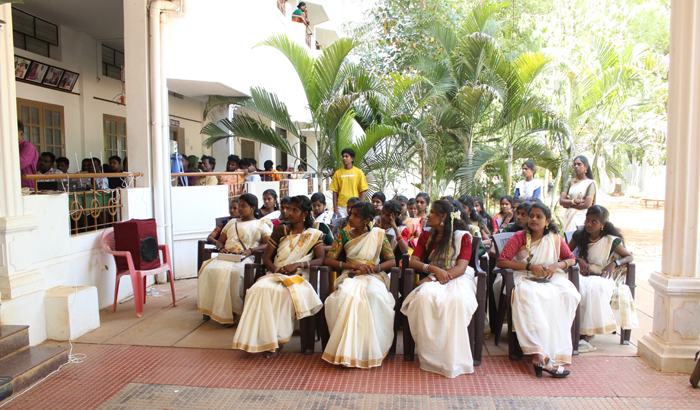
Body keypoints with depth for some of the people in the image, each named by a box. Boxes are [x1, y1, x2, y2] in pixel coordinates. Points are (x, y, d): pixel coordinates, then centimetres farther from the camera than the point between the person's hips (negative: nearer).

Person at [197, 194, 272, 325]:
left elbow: (268, 244, -1)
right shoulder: (232, 222, 31)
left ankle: (231, 312, -28)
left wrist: (250, 250, -16)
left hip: (246, 259, -5)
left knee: (231, 271, -36)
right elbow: (220, 241, 27)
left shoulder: (261, 224, 14)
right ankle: (209, 308, -19)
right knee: (209, 269, -26)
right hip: (226, 256, 5)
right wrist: (221, 248, 2)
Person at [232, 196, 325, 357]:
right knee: (258, 289, -30)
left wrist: (298, 264, -16)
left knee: (280, 292, -35)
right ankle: (264, 339, -25)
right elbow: (266, 257, 12)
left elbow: (321, 259, -3)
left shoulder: (314, 234, 9)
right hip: (275, 274, 3)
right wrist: (277, 270, -9)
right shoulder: (280, 231, 16)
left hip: (298, 277, -3)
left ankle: (278, 339, -22)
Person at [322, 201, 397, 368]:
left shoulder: (378, 234, 10)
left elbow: (392, 261, 7)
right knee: (347, 295, -35)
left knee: (374, 295, -36)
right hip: (350, 276, 1)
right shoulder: (343, 235, 13)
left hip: (373, 276, -1)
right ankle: (347, 350, -26)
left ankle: (372, 349, -25)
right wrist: (353, 265, -9)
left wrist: (371, 268, -11)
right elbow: (328, 260, 4)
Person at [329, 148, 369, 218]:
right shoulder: (338, 173, 7)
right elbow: (335, 192, 6)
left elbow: (362, 192, 3)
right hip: (341, 207, 1)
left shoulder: (359, 172, 4)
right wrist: (335, 209, -1)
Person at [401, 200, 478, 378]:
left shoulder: (462, 236, 5)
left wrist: (432, 278, -18)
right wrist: (434, 269, -14)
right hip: (434, 279, 3)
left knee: (456, 299, -39)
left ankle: (453, 359, -28)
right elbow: (413, 261, 6)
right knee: (424, 295, -34)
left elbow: (461, 268, -6)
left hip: (458, 278, -3)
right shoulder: (426, 236, 18)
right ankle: (431, 355, -26)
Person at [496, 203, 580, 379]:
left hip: (552, 278, 3)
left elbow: (571, 259, 17)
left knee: (568, 294, -31)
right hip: (526, 278, -2)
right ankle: (542, 355, -41)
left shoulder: (555, 238, 11)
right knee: (526, 294, -38)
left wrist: (557, 265, -6)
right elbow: (501, 261, -6)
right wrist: (530, 266, -13)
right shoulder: (519, 237, 2)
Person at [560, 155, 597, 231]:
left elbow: (587, 205, -11)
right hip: (569, 216, 4)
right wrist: (575, 201, -13)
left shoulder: (590, 183, -1)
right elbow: (561, 201, 1)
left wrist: (568, 204, -3)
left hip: (582, 218, -4)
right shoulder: (570, 182, 12)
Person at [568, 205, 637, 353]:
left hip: (602, 277, -2)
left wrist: (614, 263, -15)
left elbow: (630, 257, 5)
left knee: (596, 287, -38)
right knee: (577, 286, -36)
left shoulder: (611, 241, -1)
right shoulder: (579, 235, 6)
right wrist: (579, 260, -9)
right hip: (584, 274, 2)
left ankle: (588, 334, -32)